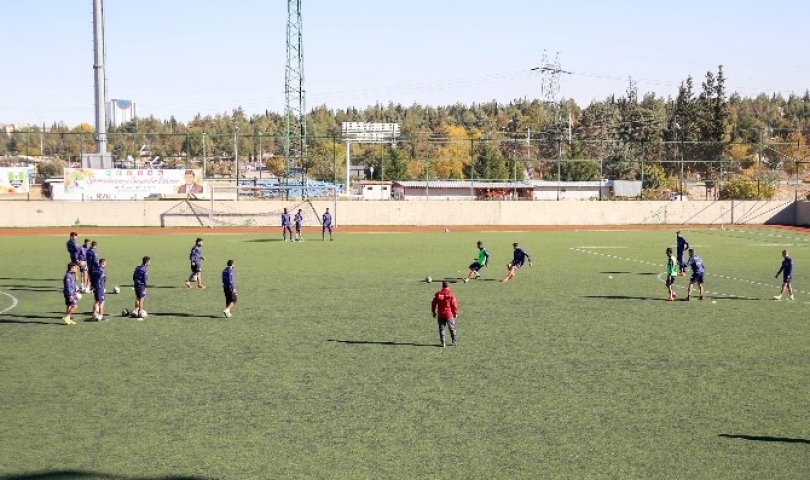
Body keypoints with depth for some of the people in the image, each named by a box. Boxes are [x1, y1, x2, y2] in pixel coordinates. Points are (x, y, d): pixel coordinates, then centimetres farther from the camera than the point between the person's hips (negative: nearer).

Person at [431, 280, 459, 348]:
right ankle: (454, 342, 14)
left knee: (441, 328, 6)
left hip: (440, 314, 1)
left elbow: (433, 304, 4)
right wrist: (455, 313, 4)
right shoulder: (451, 294, -7)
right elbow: (454, 304, -7)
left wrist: (434, 312, 15)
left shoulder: (438, 294, 0)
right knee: (452, 328, 10)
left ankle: (442, 343, 1)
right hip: (449, 314, -1)